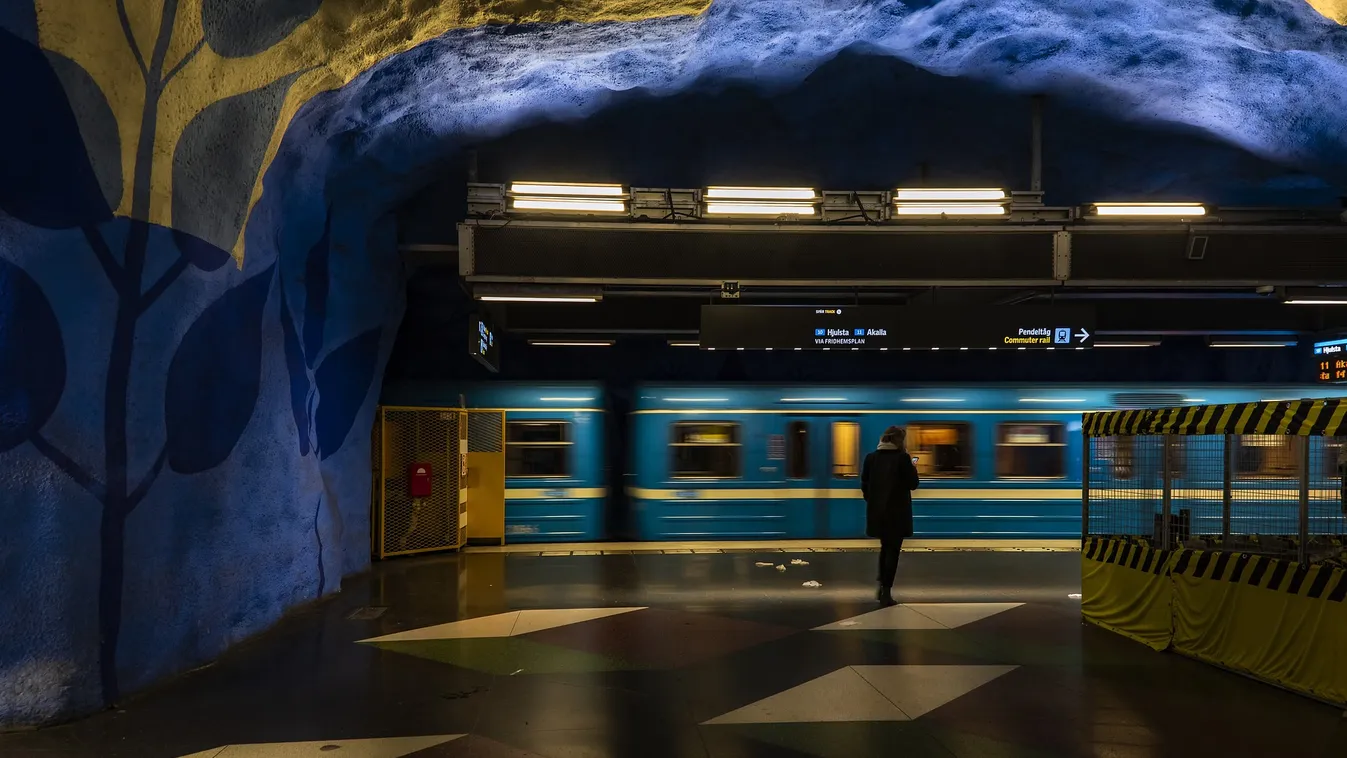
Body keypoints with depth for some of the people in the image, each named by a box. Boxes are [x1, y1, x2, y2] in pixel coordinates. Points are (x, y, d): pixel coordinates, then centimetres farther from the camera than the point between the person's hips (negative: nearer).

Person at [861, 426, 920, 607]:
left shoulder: (871, 457, 3)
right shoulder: (902, 458, -11)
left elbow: (864, 485, 6)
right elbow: (913, 484, -7)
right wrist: (912, 467, 9)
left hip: (877, 511, 5)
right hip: (897, 512, -5)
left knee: (885, 547, 22)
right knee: (893, 550, 4)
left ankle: (882, 587, 21)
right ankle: (886, 593, 1)